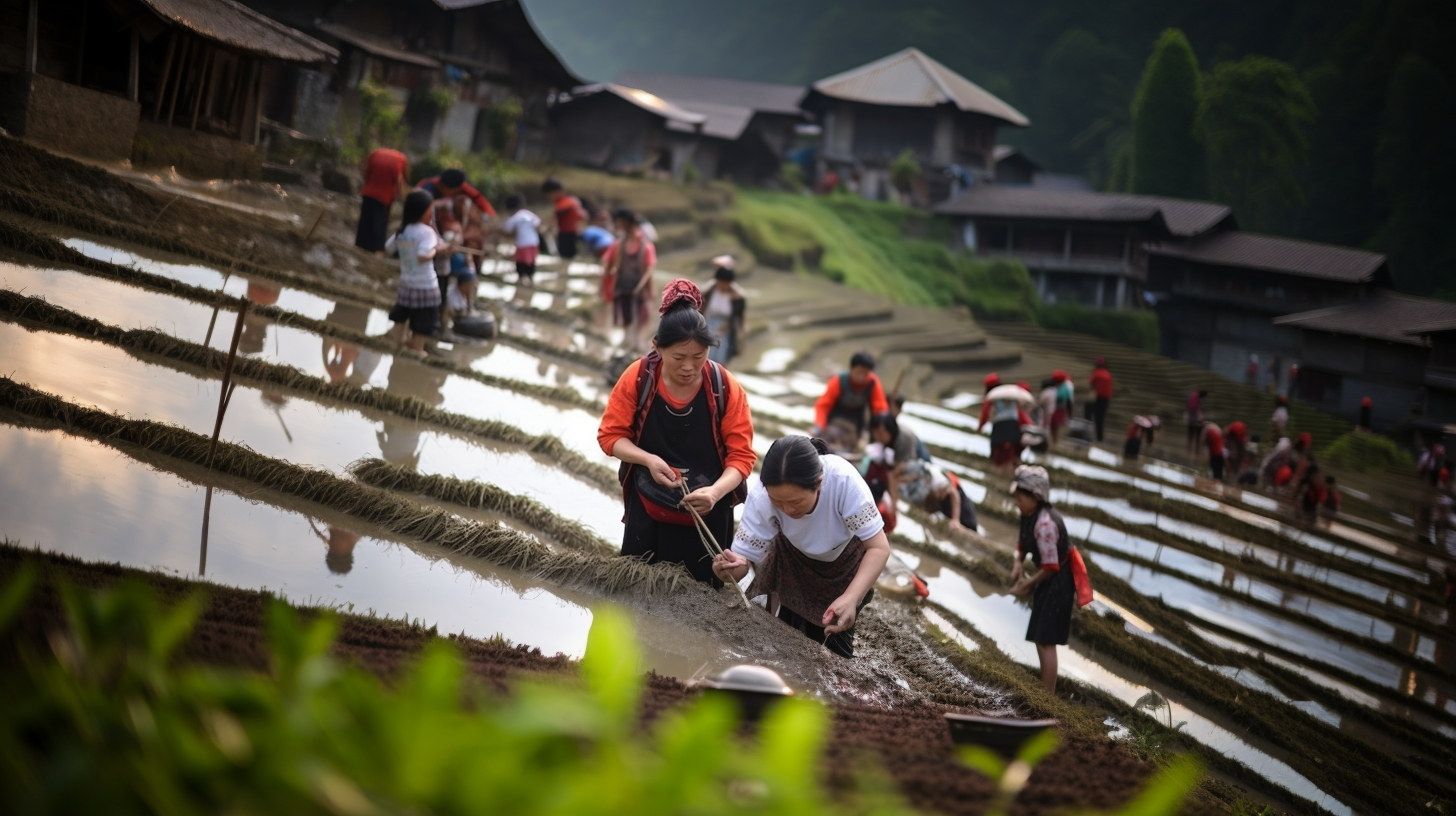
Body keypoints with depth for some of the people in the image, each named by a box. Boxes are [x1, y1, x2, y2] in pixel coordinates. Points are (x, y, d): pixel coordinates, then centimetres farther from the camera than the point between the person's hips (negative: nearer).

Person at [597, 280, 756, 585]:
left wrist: (715, 493, -31)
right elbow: (610, 434, -4)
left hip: (707, 517, -1)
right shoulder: (637, 378, -12)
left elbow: (742, 455, -12)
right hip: (646, 513, 1)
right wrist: (648, 459, -22)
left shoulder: (726, 388, -15)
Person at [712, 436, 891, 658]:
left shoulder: (844, 480, -43)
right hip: (795, 556, 1)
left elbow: (879, 547, -38)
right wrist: (732, 567, -58)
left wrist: (851, 598, -53)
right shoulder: (761, 498, -37)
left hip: (844, 557, -1)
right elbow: (745, 555, -33)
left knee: (837, 630, 2)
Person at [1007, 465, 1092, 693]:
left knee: (1046, 640, -8)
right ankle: (1046, 691, 32)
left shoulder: (1045, 524, -30)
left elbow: (1050, 567, -26)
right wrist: (1019, 563, -2)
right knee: (1041, 639, 19)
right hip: (1050, 580, 10)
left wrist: (1026, 584, -15)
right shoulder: (1030, 515, -1)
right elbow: (1024, 541, 16)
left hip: (1058, 581, -10)